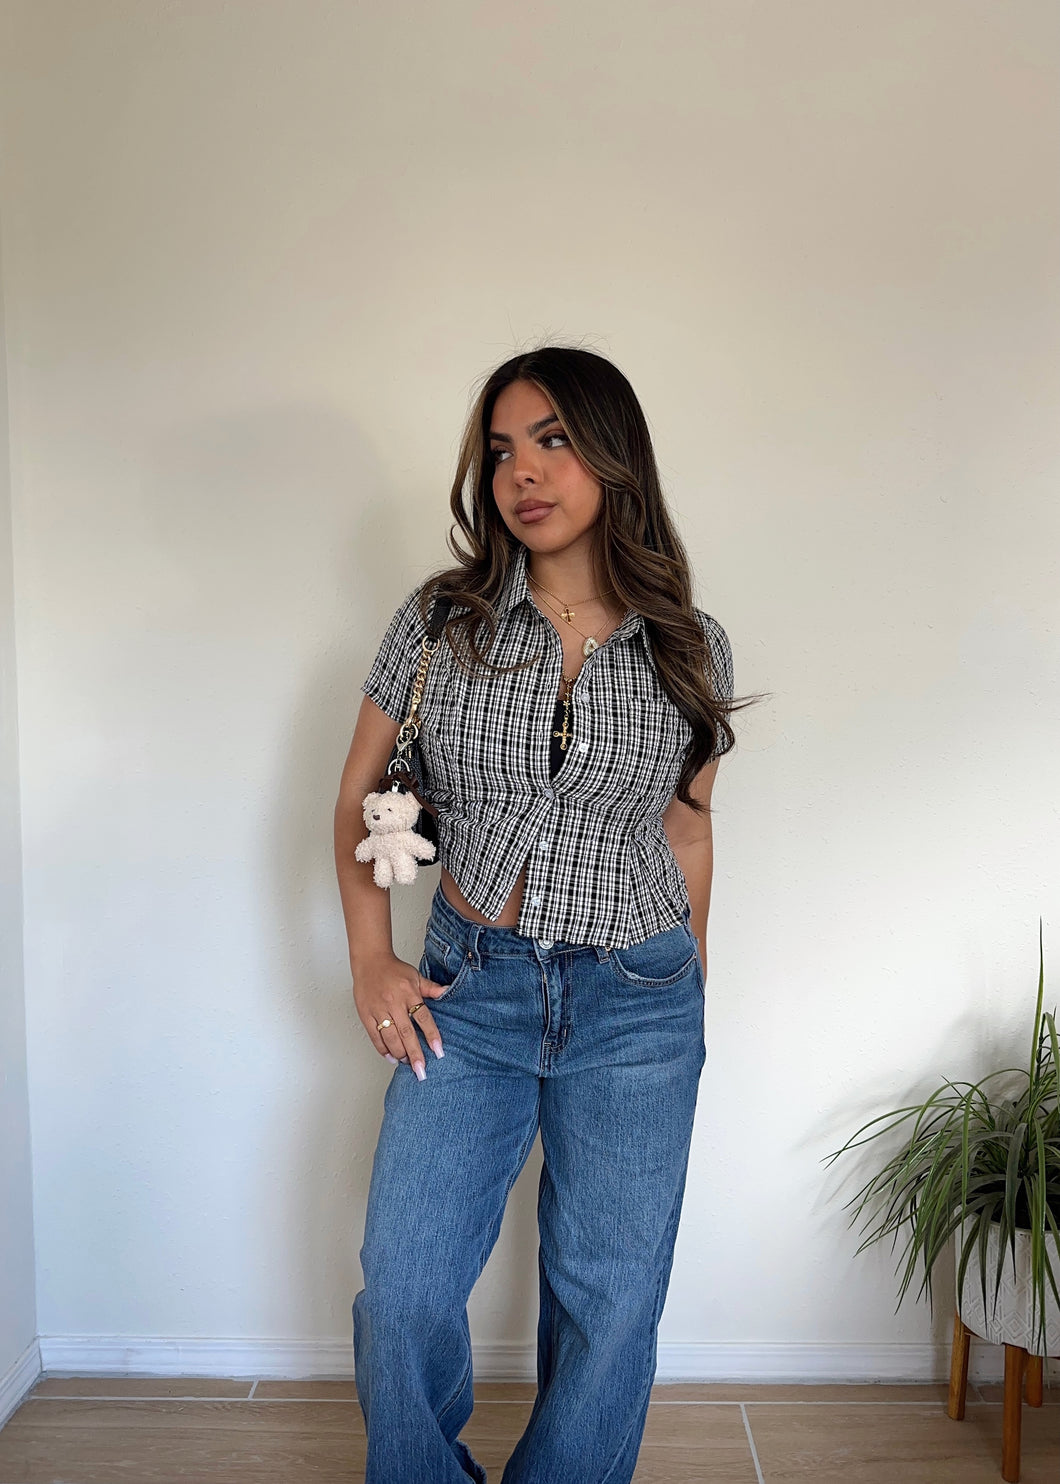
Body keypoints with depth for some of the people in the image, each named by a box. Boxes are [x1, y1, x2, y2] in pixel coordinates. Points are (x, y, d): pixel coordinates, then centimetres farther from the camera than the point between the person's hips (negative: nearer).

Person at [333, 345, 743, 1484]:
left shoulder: (691, 649, 0)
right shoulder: (439, 621, -2)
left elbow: (686, 834, 10)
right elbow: (360, 802, 6)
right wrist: (372, 962, -2)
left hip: (639, 1010, 1)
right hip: (468, 993, 0)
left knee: (609, 1311, 11)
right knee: (403, 1300, 5)